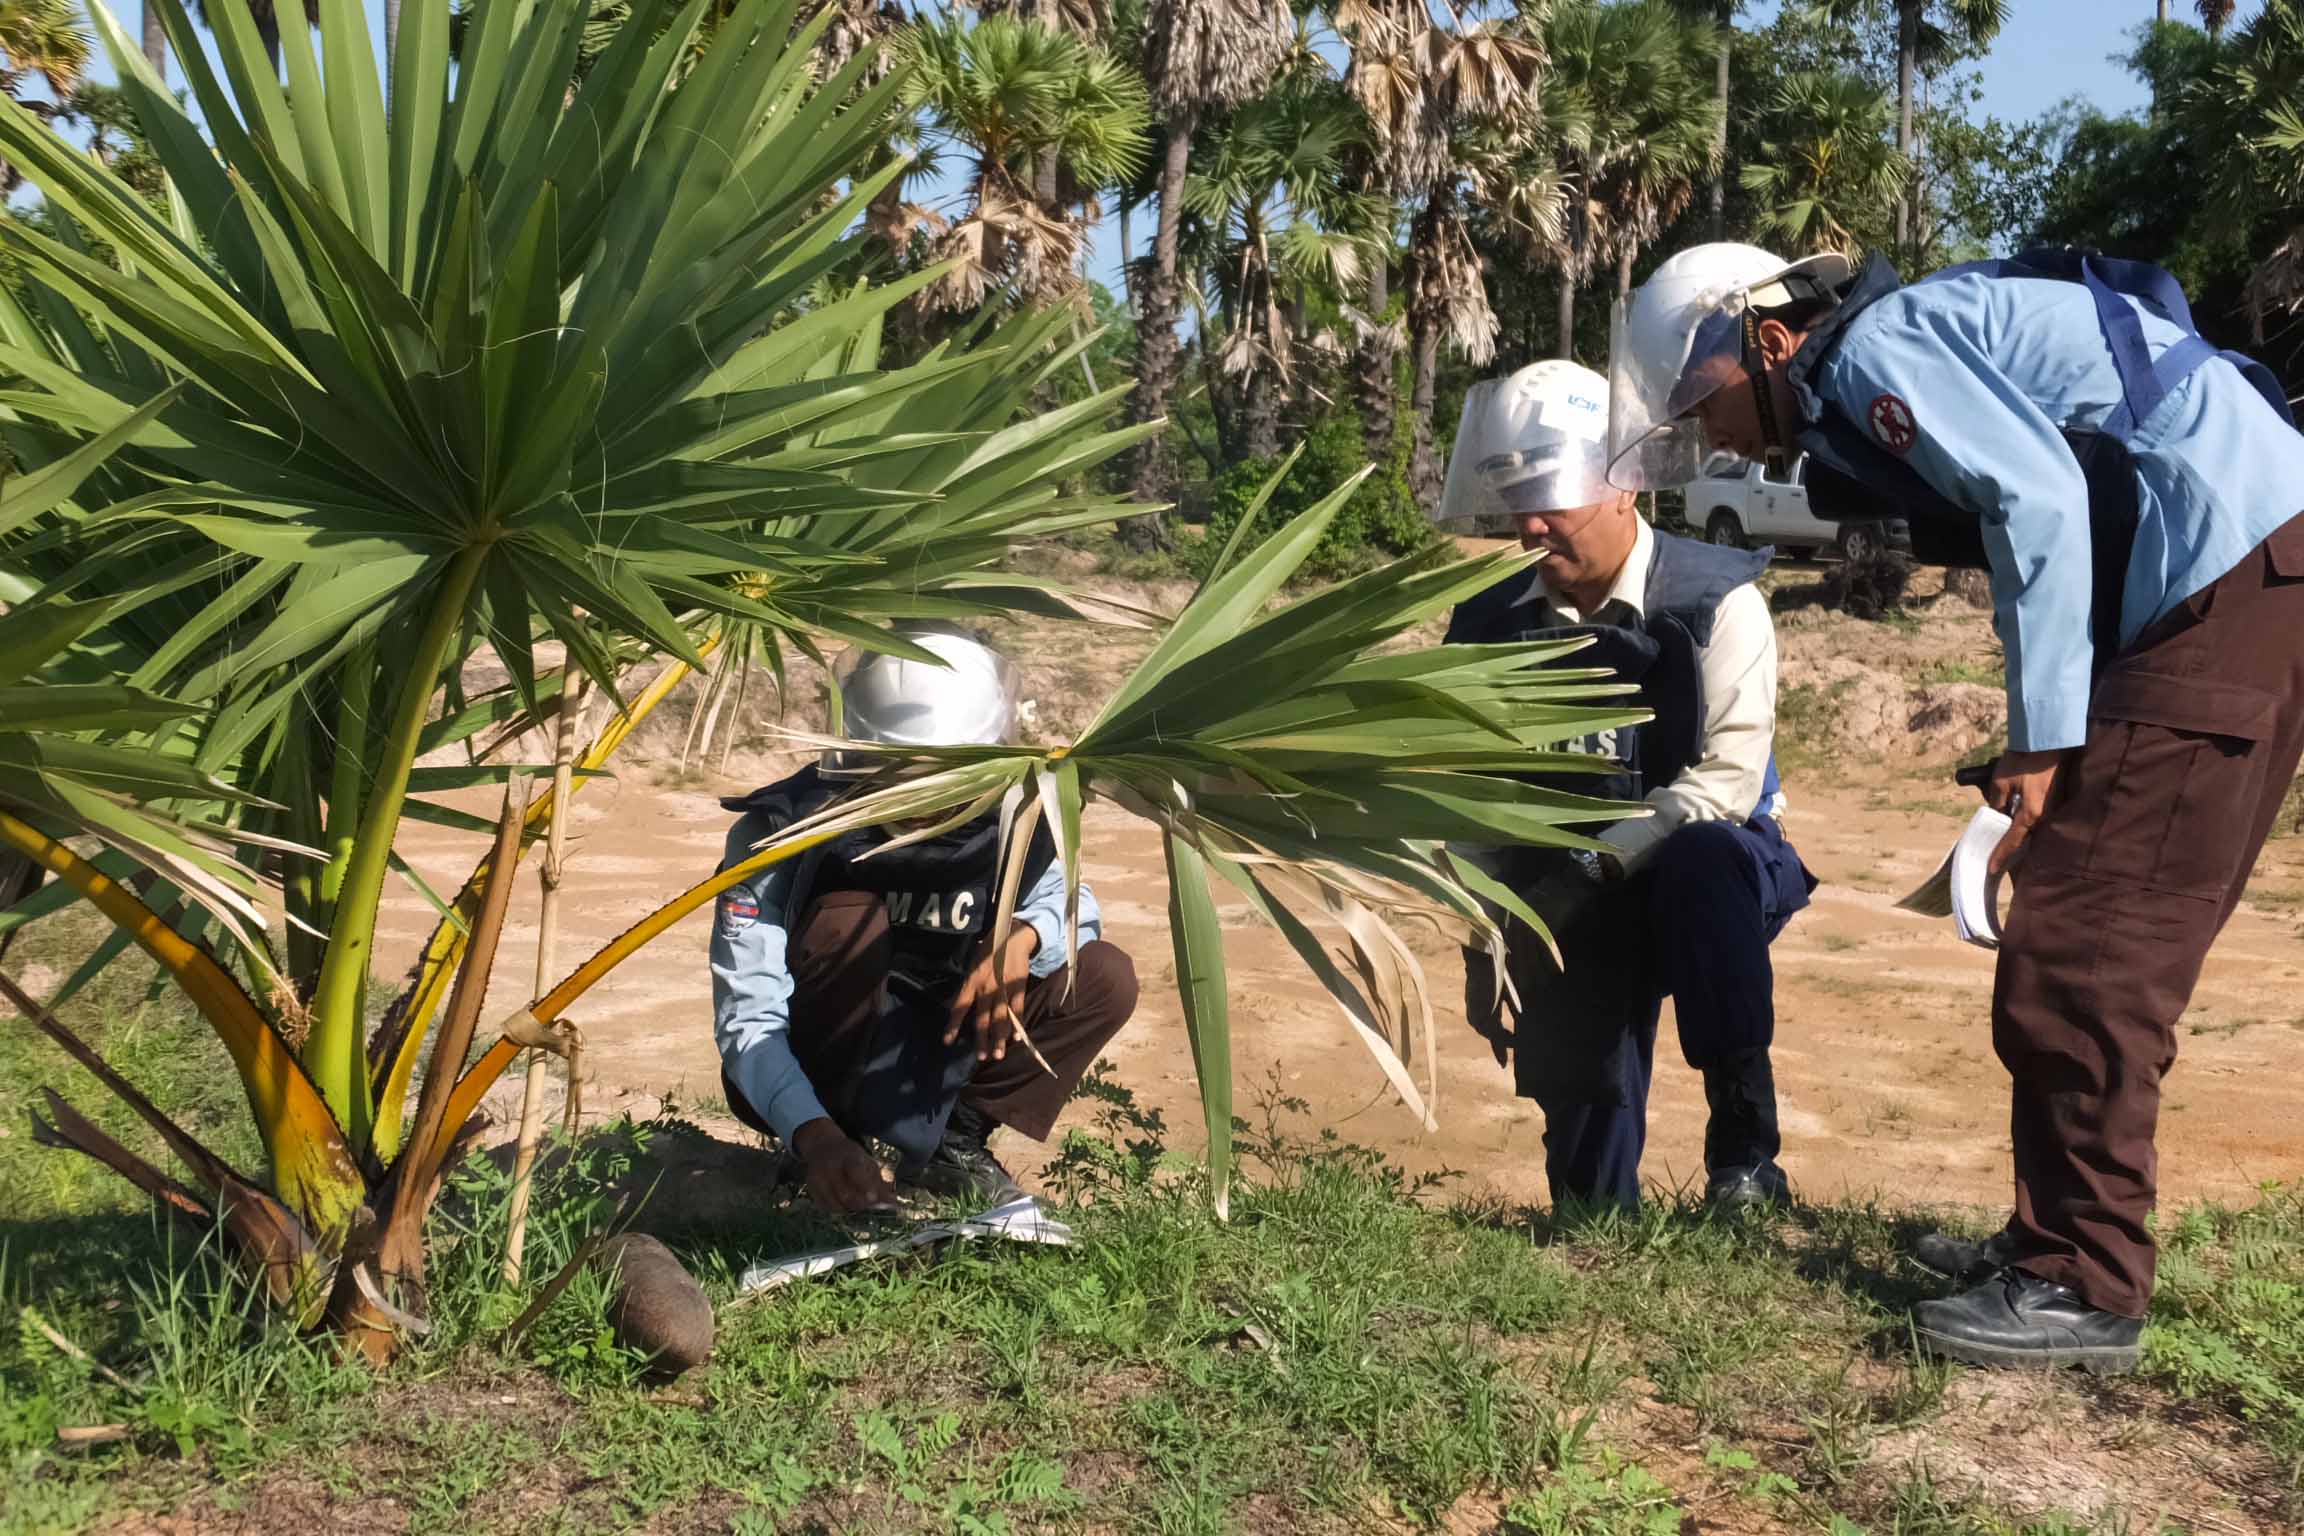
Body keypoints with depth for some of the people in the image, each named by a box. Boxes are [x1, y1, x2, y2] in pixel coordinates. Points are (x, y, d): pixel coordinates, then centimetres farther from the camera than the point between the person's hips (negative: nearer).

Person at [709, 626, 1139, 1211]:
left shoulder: (1000, 825, -12)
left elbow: (1071, 902, -1)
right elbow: (747, 1020, -27)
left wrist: (1022, 936, -27)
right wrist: (815, 1135, -44)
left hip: (929, 1066, 4)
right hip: (795, 1081, -4)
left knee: (1105, 976, -11)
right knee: (849, 924, -32)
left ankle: (954, 1138, -2)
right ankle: (841, 1151, -18)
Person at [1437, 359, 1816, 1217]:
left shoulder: (1713, 600, -13)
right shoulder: (1492, 623, 0)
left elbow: (1728, 775, -22)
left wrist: (1597, 865, -28)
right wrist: (1484, 944, 1)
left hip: (1714, 875, -4)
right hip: (1573, 907, 4)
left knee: (1700, 860, -37)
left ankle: (1744, 1142, -28)